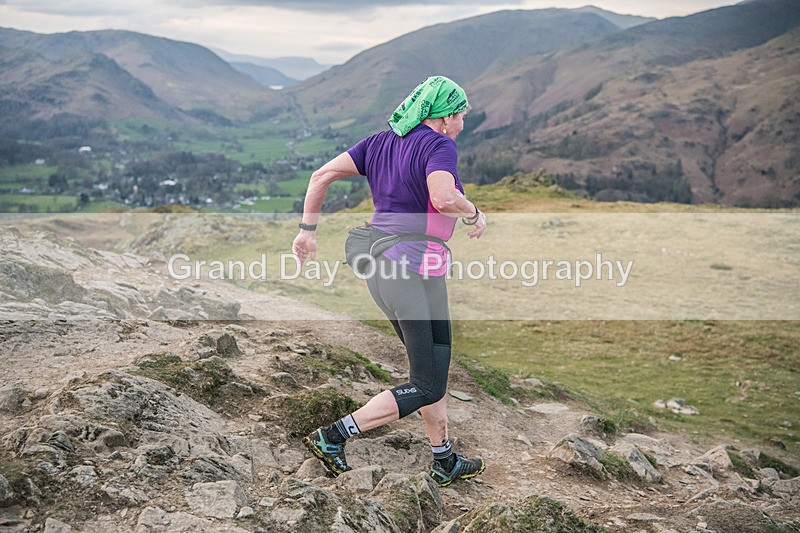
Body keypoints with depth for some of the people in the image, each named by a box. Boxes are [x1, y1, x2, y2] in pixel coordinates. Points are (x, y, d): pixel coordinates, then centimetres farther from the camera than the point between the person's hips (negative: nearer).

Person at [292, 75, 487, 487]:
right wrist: (475, 214, -11)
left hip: (379, 267, 9)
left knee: (432, 365, 20)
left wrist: (308, 230, 9)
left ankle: (445, 461, 31)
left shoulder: (382, 141, 11)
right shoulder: (438, 144, -11)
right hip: (417, 272, -9)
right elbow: (443, 198, -31)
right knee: (427, 387, 2)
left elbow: (322, 175, 5)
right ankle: (333, 437, -1)